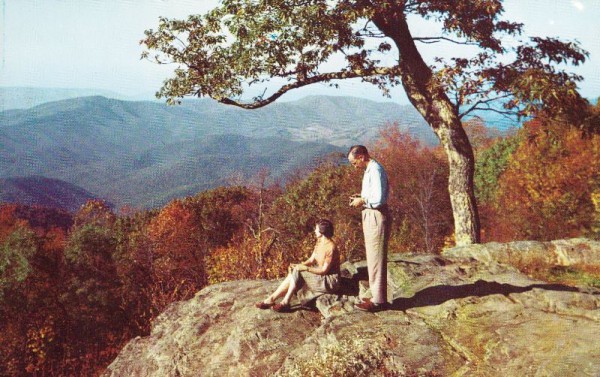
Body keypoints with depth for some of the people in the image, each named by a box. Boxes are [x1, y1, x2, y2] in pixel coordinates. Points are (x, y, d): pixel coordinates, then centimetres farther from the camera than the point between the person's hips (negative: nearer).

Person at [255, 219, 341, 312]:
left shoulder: (331, 247, -22)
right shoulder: (319, 242, 7)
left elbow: (324, 270, -22)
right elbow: (311, 260, 7)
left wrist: (305, 268, -23)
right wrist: (299, 265, -10)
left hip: (330, 280, -8)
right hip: (320, 276, 8)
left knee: (296, 274, -19)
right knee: (293, 274, -10)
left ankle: (285, 303, -11)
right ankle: (271, 299, -12)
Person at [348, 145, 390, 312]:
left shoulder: (375, 170, -17)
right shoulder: (370, 170, 14)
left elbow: (379, 199, -24)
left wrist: (362, 201, -10)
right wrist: (361, 197, 9)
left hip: (376, 217, -11)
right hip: (370, 216, 11)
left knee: (376, 259, -5)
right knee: (373, 259, 16)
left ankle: (378, 301, 2)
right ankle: (377, 296, 25)